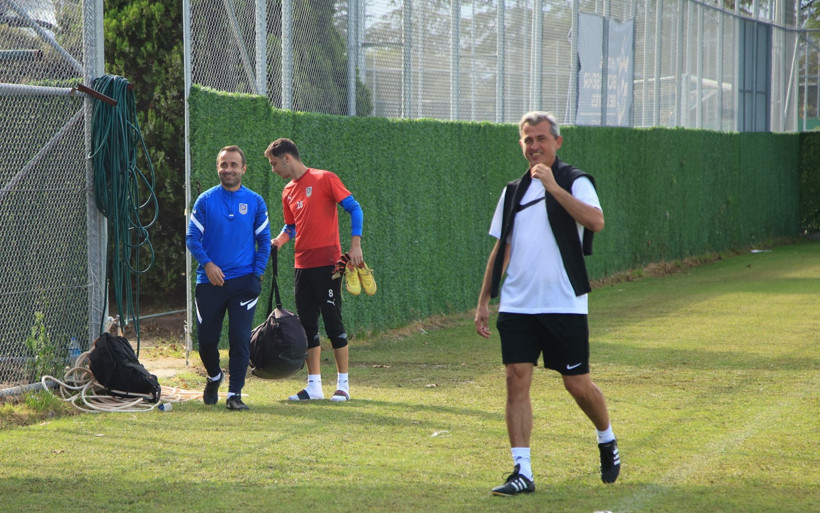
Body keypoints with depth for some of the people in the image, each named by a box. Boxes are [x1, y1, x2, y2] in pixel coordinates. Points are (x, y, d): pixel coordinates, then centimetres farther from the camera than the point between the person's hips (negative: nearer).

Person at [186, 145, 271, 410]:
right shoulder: (205, 200, 3)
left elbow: (264, 240, 9)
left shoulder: (255, 202, 5)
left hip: (244, 281, 0)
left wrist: (257, 272, -3)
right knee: (206, 339, 4)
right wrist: (207, 263, -14)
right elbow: (192, 237, 1)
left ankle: (235, 394, -2)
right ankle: (214, 376, 33)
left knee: (240, 339, -8)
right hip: (210, 281, 1)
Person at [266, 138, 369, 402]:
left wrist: (355, 244, -17)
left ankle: (343, 385, 3)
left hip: (327, 263, -7)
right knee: (307, 325, 7)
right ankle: (314, 386, 14)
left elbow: (354, 208, -8)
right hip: (302, 265, 7)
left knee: (333, 323, -4)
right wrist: (279, 240, 4)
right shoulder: (288, 192, 14)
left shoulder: (325, 179, -6)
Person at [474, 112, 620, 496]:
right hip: (517, 306, 4)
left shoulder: (575, 182, -3)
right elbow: (501, 250, 17)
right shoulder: (514, 191, 13)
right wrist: (484, 301, 13)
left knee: (577, 384, 2)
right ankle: (522, 471, -4)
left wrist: (554, 187, -25)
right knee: (516, 380, -6)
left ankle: (607, 442, 31)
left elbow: (596, 221, -23)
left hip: (564, 305, -4)